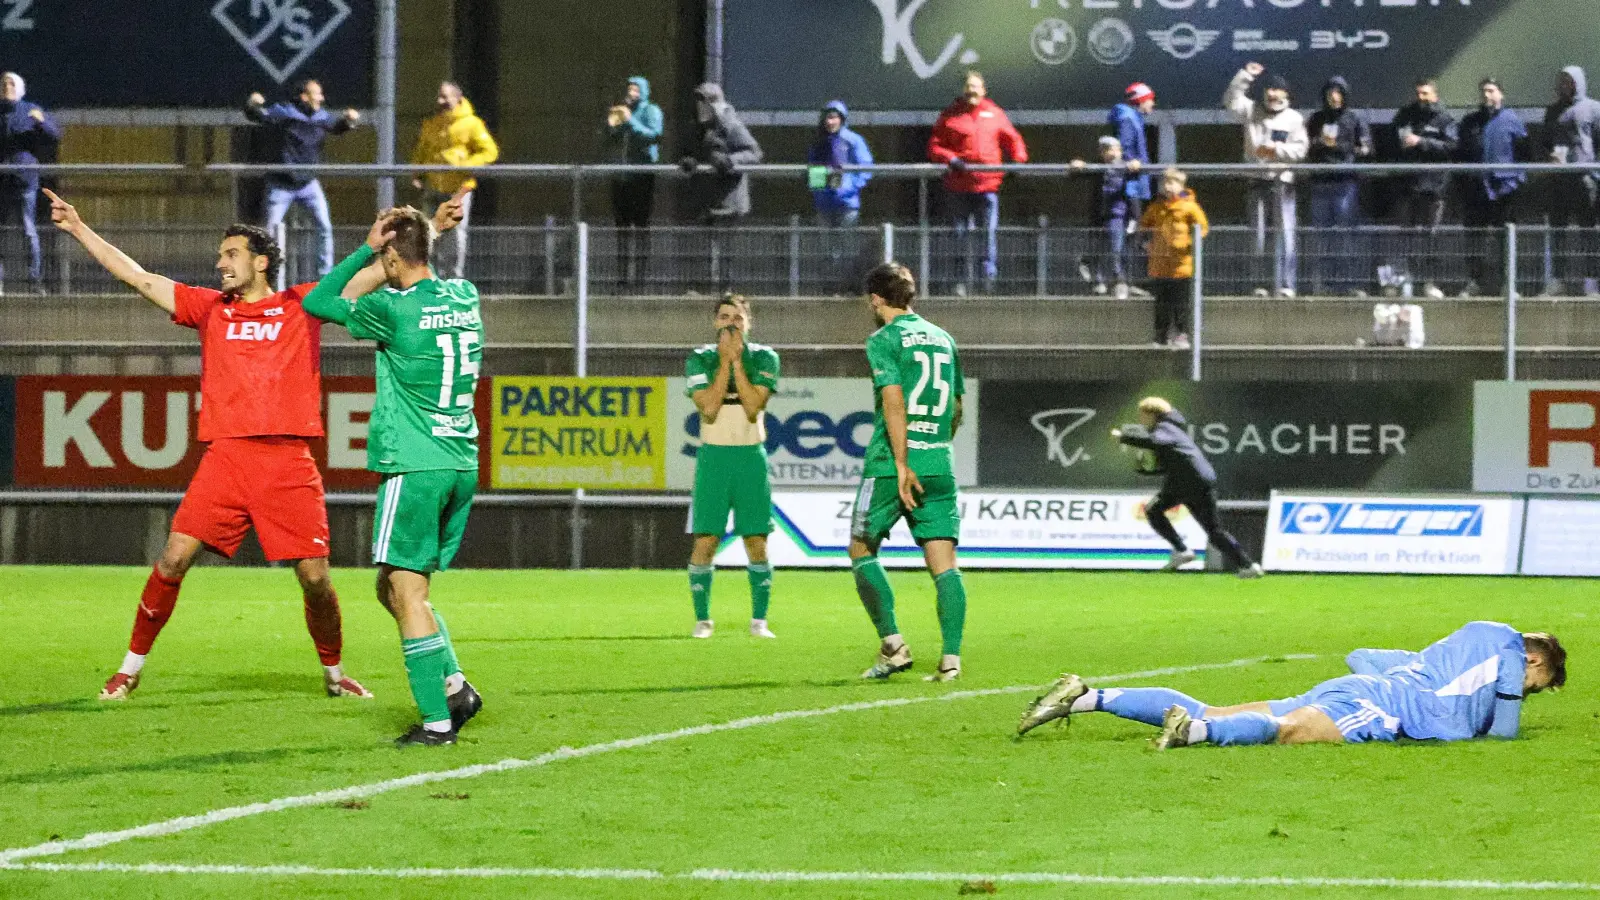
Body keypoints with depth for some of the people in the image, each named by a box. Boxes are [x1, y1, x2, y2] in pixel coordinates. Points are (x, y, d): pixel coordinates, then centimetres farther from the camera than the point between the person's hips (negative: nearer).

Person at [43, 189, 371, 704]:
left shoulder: (303, 305, 10)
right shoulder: (210, 308, 15)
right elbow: (137, 277, 16)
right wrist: (78, 229, 15)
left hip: (289, 462, -1)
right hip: (227, 455, 1)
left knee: (315, 578, -4)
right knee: (174, 559, -9)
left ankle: (333, 673, 19)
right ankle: (131, 667, 6)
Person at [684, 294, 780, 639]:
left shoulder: (764, 358, 2)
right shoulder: (700, 360, 2)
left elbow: (753, 409, -10)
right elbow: (709, 410, -11)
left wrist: (737, 361, -13)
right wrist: (725, 362, -13)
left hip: (751, 456, 0)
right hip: (713, 456, 0)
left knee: (757, 542, -1)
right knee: (705, 542, -6)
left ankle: (759, 620, 8)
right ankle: (702, 619, 5)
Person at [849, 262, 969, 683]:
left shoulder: (884, 339, -4)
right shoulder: (943, 339, 16)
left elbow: (893, 399, -15)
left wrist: (902, 463, -18)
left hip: (890, 462, -5)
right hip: (940, 465, 5)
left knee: (862, 549, 9)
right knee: (943, 561, 0)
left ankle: (892, 644, 2)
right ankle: (951, 658, -9)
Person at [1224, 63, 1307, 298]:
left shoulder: (1294, 118, 6)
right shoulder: (1252, 111, 11)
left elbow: (1300, 148, 0)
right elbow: (1232, 101, -2)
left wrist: (1276, 149, -11)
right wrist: (1245, 76, -7)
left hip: (1283, 181, -2)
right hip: (1258, 179, 2)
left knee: (1284, 234, -6)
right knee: (1257, 233, 2)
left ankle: (1285, 284, -6)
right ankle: (1258, 281, 4)